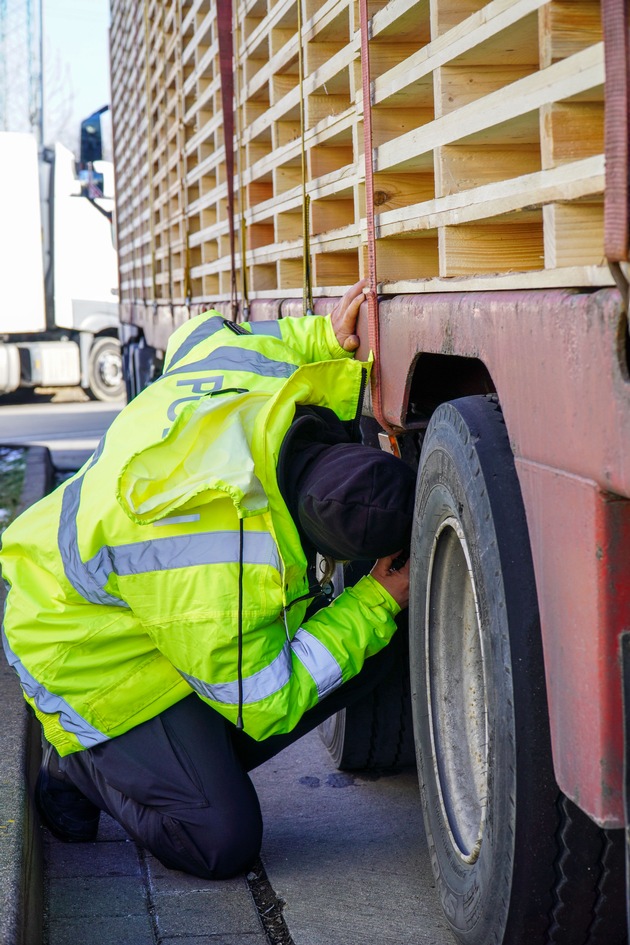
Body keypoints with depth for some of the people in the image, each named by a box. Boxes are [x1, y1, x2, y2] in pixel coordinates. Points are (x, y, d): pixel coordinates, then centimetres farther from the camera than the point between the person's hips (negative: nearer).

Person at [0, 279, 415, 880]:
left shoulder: (263, 377, -21)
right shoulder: (226, 577, -42)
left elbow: (203, 335, 5)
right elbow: (264, 705, -25)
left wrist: (326, 338, -9)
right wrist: (375, 604, -22)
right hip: (92, 660, -9)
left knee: (368, 654, -3)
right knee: (223, 845, -16)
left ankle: (193, 762, 8)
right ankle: (79, 764, 9)